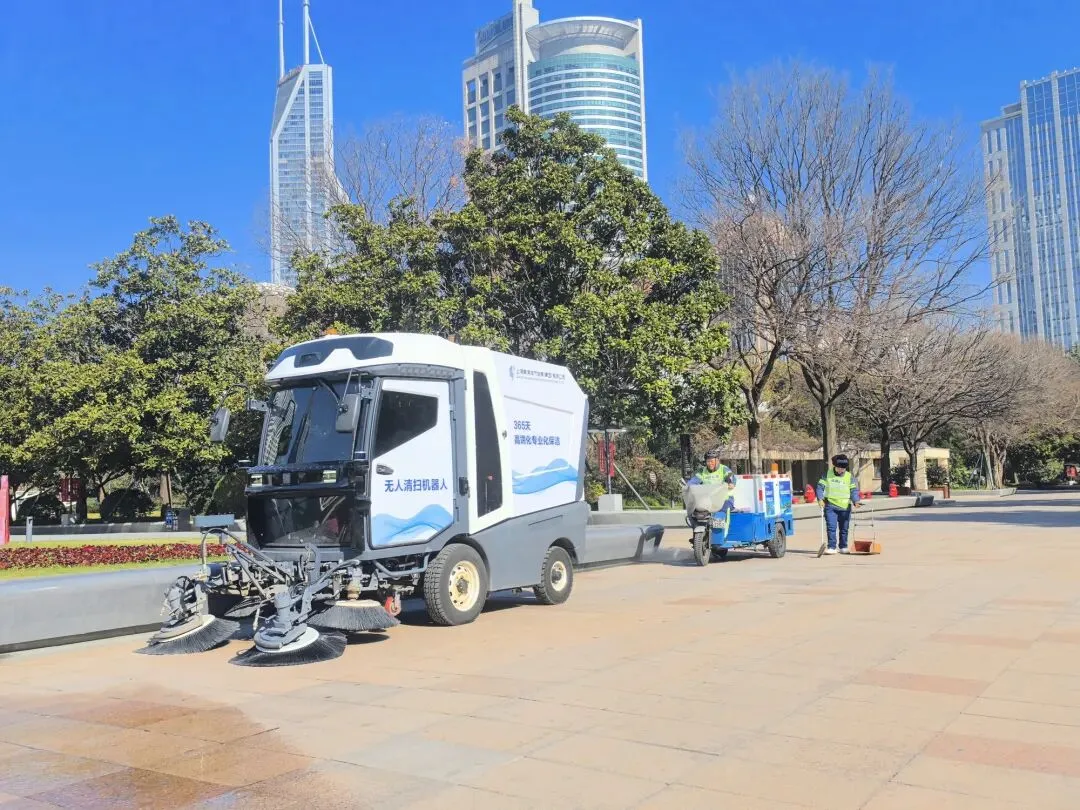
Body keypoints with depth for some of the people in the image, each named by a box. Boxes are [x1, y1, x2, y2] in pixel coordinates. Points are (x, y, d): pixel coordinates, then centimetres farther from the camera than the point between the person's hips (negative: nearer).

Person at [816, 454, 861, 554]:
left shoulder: (850, 476, 3)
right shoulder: (827, 474, 1)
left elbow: (854, 490, -1)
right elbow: (820, 487, -1)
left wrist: (856, 501, -18)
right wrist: (820, 499, -16)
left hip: (845, 507, 1)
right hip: (830, 506, -1)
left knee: (844, 528, 10)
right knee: (831, 527, -9)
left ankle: (843, 547, 22)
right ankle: (832, 547, -6)